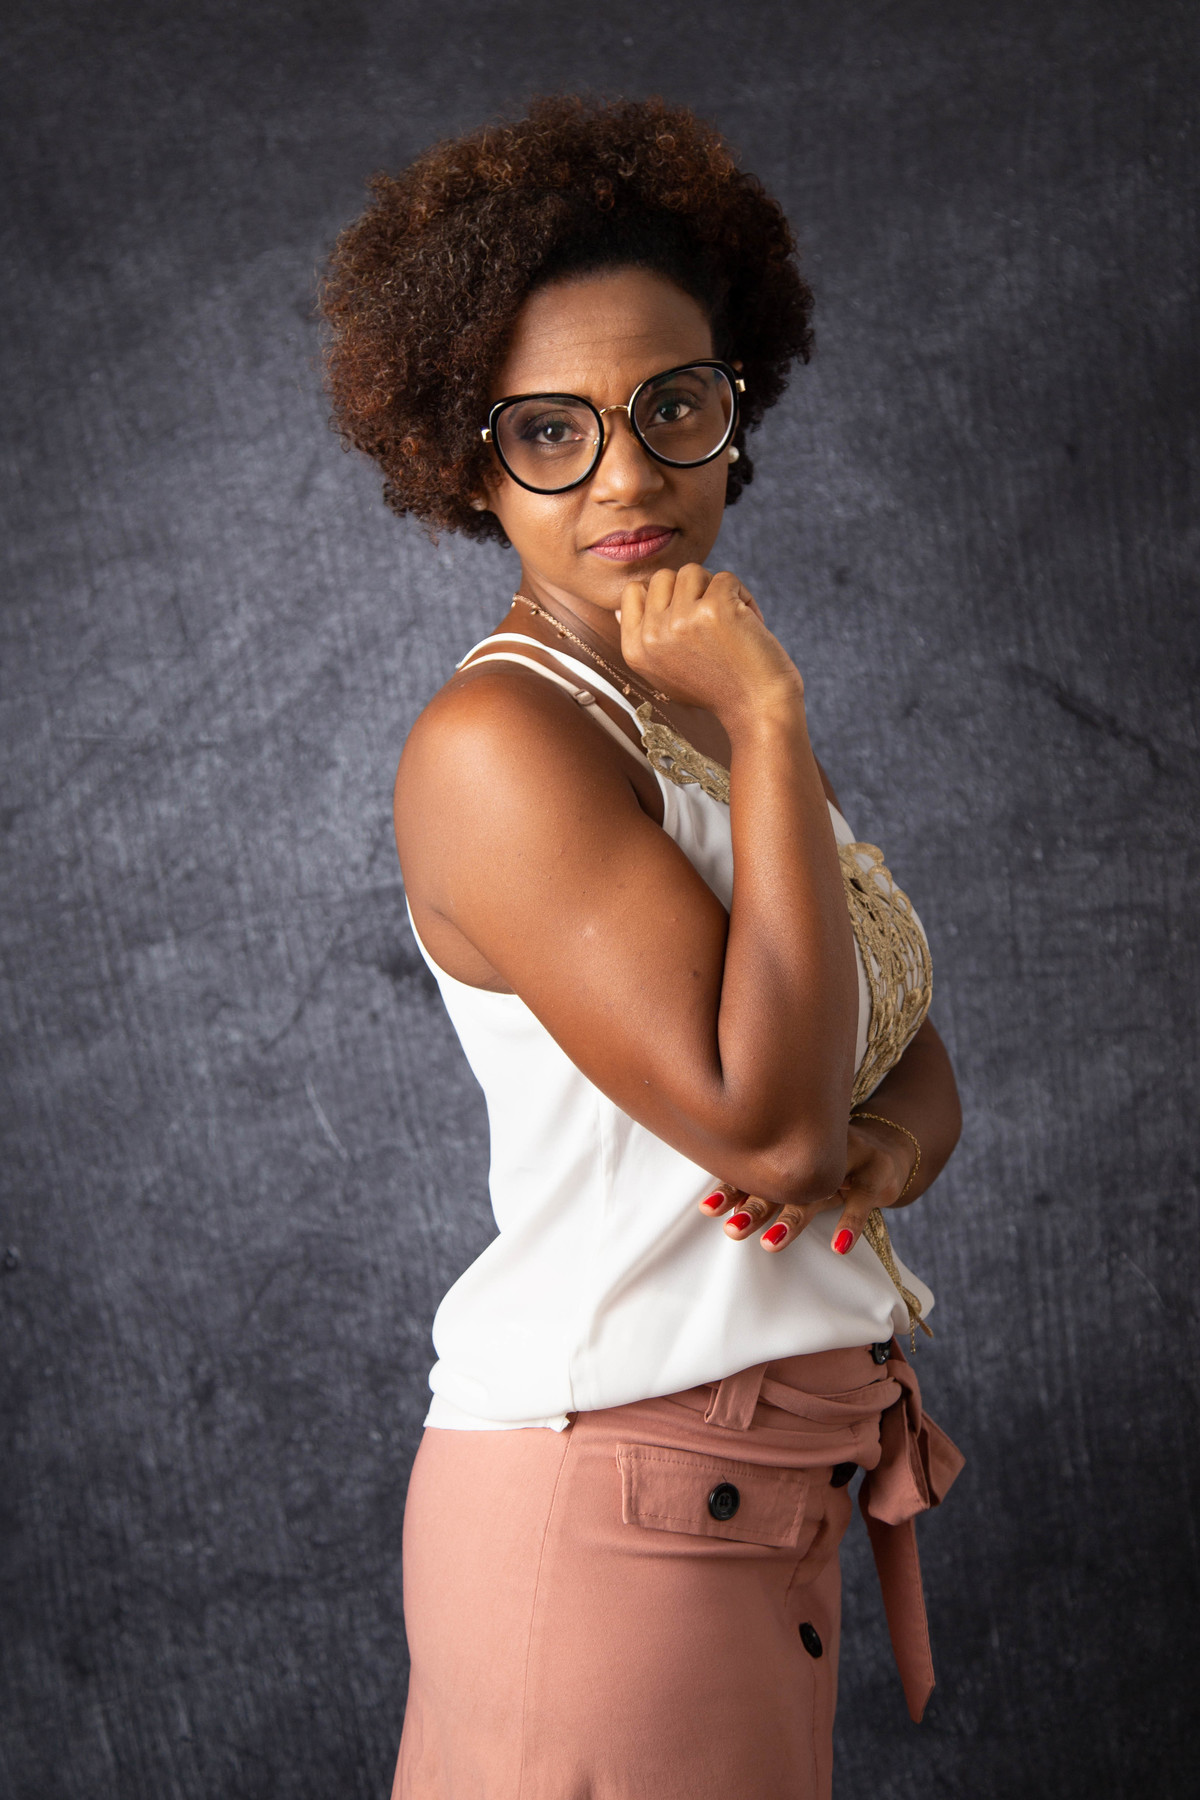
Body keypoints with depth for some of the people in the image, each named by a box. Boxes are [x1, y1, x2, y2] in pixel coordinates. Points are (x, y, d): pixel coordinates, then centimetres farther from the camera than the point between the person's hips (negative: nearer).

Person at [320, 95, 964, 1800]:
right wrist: (770, 729, -20)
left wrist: (883, 1149, -11)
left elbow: (917, 1063, 12)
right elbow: (759, 1115, -24)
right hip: (614, 1496, -8)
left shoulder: (706, 708, 10)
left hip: (768, 1470, 8)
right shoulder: (497, 742, -17)